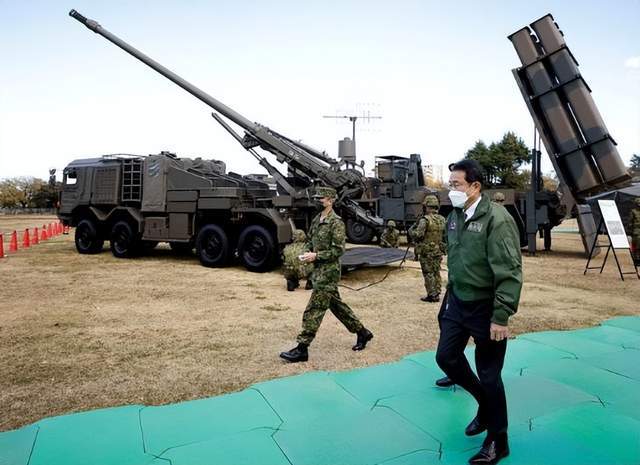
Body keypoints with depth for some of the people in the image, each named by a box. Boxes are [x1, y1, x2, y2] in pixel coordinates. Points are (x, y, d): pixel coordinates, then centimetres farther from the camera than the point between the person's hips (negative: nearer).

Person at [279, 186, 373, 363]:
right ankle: (362, 332, 32)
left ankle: (302, 349, 0)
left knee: (313, 310, -7)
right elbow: (310, 239, 22)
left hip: (328, 271, -9)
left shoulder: (336, 222, -15)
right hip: (319, 270, 9)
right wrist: (308, 253, 2)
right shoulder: (317, 219, 11)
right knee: (336, 304, 18)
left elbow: (338, 250, -18)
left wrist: (316, 256, -20)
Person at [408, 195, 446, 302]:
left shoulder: (425, 220, -17)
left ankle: (431, 295, 3)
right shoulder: (442, 220, 5)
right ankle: (436, 294, 20)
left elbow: (417, 235, -22)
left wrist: (411, 230, -5)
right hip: (438, 251, 7)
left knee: (428, 274, 1)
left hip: (426, 252, -6)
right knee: (436, 273, 15)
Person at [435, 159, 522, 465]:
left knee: (489, 375, 4)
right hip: (457, 302, 7)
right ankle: (485, 402, 38)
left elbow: (510, 272, -21)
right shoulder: (454, 217, 5)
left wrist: (501, 317, -22)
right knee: (446, 357, 11)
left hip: (485, 308, -7)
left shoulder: (497, 219, -19)